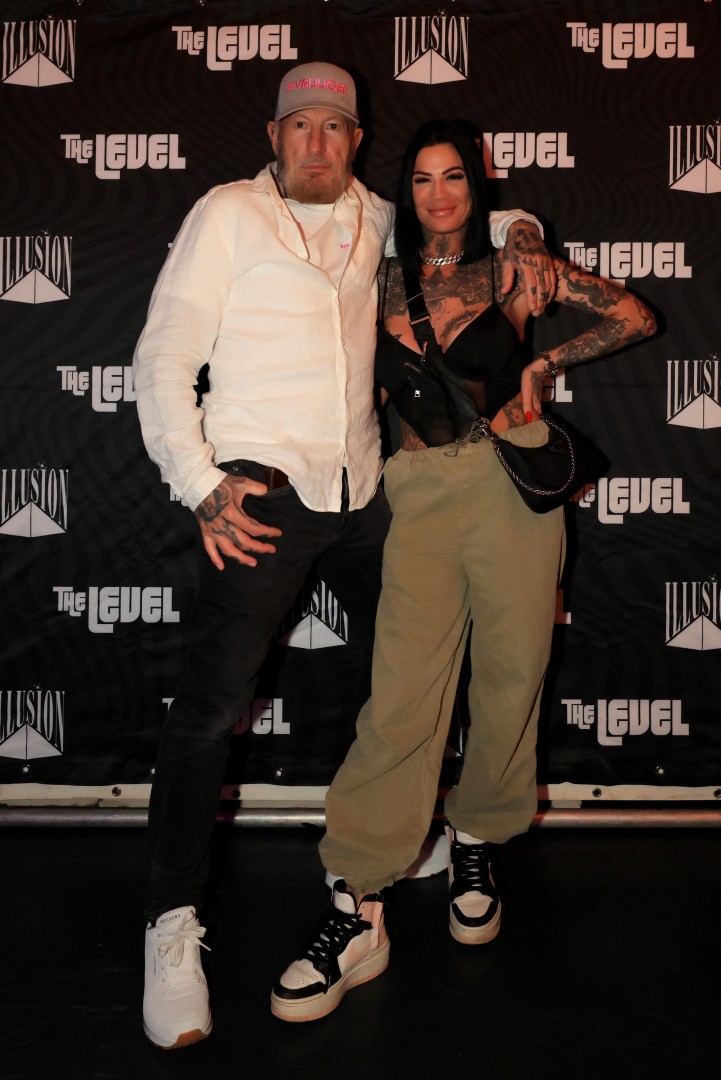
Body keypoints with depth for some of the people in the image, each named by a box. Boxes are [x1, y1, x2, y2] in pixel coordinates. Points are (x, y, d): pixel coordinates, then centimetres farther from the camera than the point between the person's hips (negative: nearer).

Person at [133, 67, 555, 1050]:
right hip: (263, 489, -6)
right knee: (213, 703, -11)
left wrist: (521, 239, 9)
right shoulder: (230, 213, 2)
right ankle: (172, 928, 1)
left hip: (362, 489, 6)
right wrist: (202, 485, -13)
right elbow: (163, 358, -2)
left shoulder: (373, 220, 15)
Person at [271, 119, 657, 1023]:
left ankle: (477, 839, 30)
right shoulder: (385, 281, 13)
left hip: (511, 485, 0)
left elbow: (635, 318, 12)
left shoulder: (514, 269, 8)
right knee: (401, 693, -8)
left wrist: (543, 364, 5)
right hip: (419, 495, 0)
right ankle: (358, 912, -3)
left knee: (510, 678, 5)